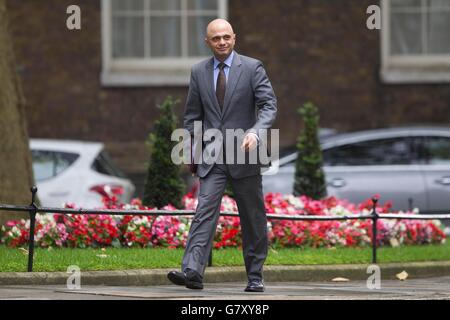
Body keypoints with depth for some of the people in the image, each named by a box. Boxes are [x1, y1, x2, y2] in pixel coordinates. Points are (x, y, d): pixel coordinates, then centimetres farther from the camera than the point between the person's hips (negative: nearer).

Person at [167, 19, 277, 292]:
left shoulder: (252, 68, -2)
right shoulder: (199, 72, 8)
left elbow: (269, 105, -9)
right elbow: (193, 115, 14)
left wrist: (254, 132, -26)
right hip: (211, 157, 2)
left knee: (253, 218, 6)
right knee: (205, 210, -13)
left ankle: (255, 277, 17)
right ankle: (192, 272, -25)